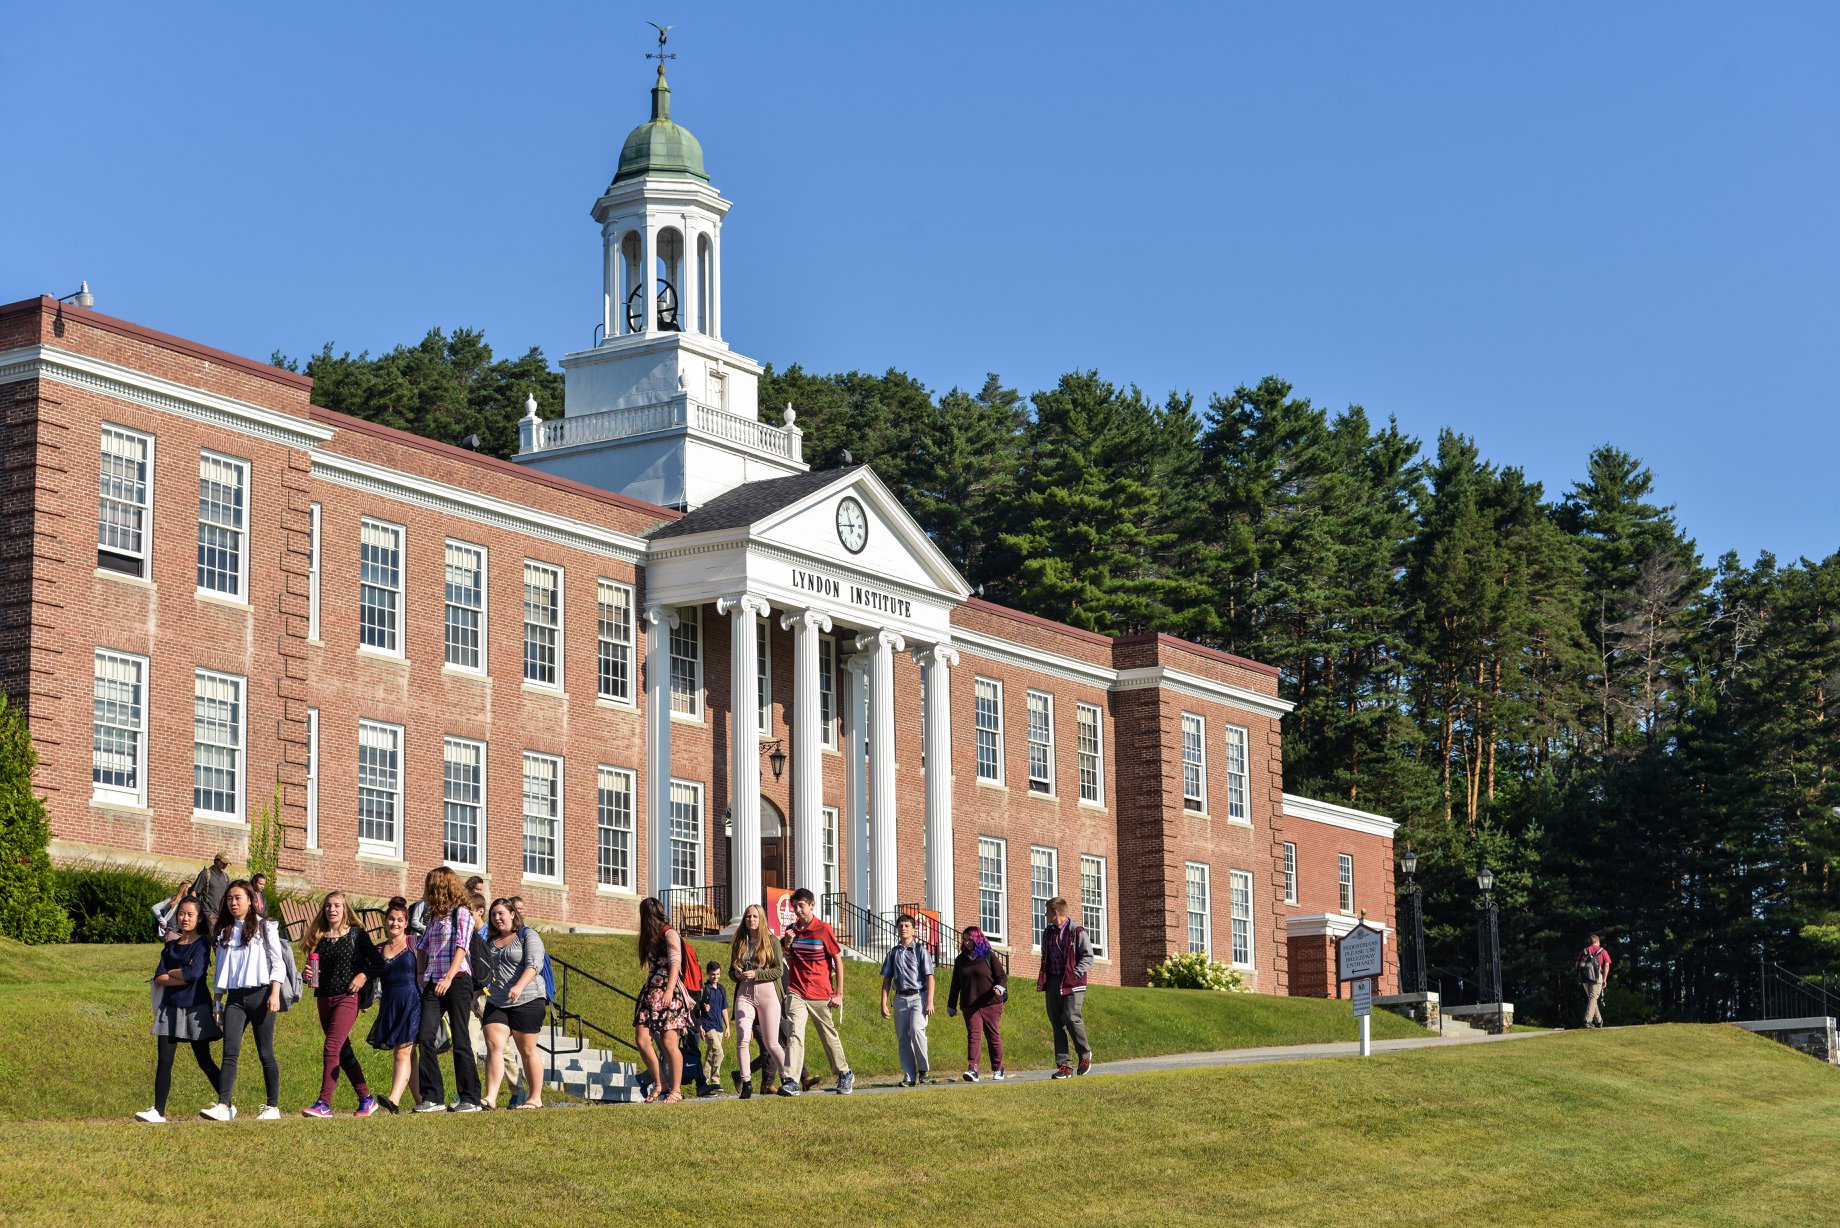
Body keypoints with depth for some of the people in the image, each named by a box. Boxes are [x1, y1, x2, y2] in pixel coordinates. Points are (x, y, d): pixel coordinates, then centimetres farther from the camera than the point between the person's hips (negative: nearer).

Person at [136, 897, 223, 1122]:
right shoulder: (171, 945, 12)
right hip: (170, 1008, 5)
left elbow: (195, 972, -18)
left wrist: (170, 973, -4)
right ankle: (158, 1111, -5)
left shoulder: (202, 943, -3)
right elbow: (158, 978, 1)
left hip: (195, 1009, -5)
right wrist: (182, 977, -12)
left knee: (204, 1061, 0)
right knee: (164, 1062, -3)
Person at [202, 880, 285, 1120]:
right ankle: (223, 1106, -19)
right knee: (230, 1052, -10)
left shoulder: (264, 927, 3)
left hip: (260, 994, -4)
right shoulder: (225, 931, 16)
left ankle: (272, 1107, 7)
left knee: (265, 1053, 0)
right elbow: (222, 967, 18)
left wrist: (275, 994, -10)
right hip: (235, 997, 4)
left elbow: (277, 963, -1)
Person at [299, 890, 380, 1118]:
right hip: (324, 998, 6)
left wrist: (363, 976, -13)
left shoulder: (356, 934, 0)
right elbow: (313, 969, 16)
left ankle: (324, 1103, -22)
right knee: (343, 1052, 10)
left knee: (331, 1048, -18)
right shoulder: (318, 938, 12)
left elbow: (377, 962, 2)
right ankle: (366, 1099, 20)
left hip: (348, 997, -6)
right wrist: (308, 976, -5)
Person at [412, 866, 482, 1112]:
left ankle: (470, 1099, -1)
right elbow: (422, 947, 23)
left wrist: (449, 978, -22)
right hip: (433, 984, 7)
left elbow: (461, 947, -12)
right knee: (425, 1038, -5)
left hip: (457, 980, -6)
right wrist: (420, 975, 11)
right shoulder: (434, 916, 19)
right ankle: (433, 1097, -2)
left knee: (460, 1040, -5)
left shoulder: (461, 913, -2)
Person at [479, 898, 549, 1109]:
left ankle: (535, 1098, 7)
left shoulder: (528, 936, 0)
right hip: (496, 1002, 5)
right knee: (493, 1046, -11)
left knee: (527, 1050, -1)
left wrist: (519, 986, -29)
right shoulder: (490, 942, 19)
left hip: (527, 1000, -5)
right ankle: (490, 1097, -19)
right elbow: (485, 973, 30)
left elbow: (534, 964, -15)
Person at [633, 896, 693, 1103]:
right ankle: (659, 1084, 7)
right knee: (643, 1040, -3)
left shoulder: (669, 934, -3)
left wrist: (670, 989, -26)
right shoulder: (650, 937, 21)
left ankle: (676, 1090, -4)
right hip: (651, 992, 8)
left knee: (669, 1041, -9)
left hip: (669, 994, -8)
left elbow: (675, 963, -14)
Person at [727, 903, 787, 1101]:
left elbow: (779, 970, -3)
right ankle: (746, 1083, -9)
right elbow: (731, 971, 19)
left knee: (771, 1044, 0)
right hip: (744, 994, 3)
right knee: (741, 1039, -14)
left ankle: (786, 1078, 20)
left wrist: (755, 974, -14)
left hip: (767, 994, -3)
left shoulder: (771, 941, 2)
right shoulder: (739, 943, 13)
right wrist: (737, 975, -5)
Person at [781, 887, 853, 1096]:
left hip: (821, 994, -2)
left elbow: (838, 961, -2)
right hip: (796, 992, 2)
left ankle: (845, 1074, 31)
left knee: (829, 1036, 10)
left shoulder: (824, 929, -6)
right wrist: (788, 945, -6)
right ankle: (790, 1081, -22)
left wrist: (838, 993, -5)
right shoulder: (791, 930, 6)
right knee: (795, 1034, -15)